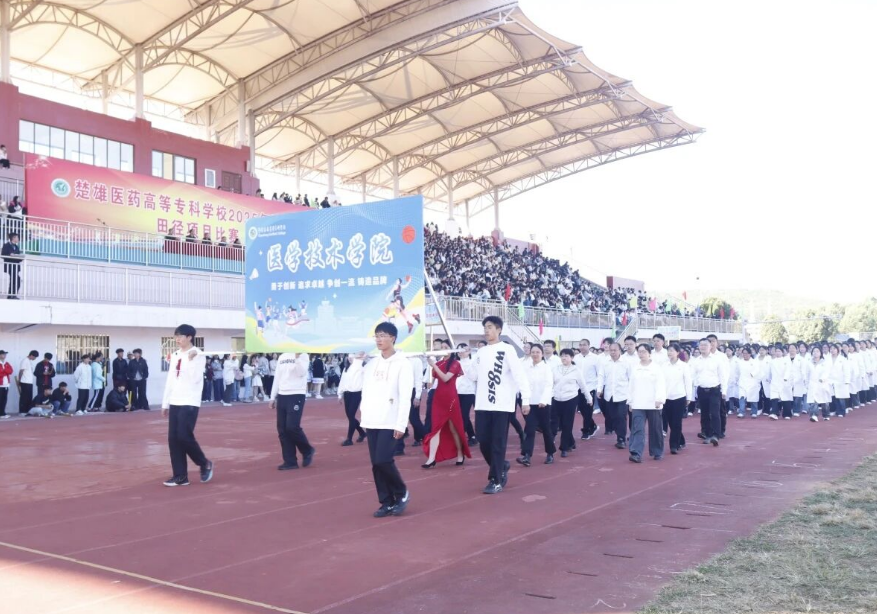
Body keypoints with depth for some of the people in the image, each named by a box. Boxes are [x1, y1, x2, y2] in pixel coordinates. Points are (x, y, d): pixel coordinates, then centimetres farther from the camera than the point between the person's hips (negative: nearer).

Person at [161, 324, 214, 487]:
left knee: (184, 436, -13)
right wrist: (165, 403, 16)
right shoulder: (175, 355, 12)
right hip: (175, 402, 7)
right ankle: (180, 476, 8)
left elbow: (195, 379, -16)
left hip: (190, 403, -7)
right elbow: (170, 380, 16)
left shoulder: (198, 355, -7)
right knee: (173, 439, 2)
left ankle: (205, 464, 10)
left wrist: (190, 360, -20)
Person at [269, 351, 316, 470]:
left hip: (296, 395, -6)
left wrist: (297, 356, -22)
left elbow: (302, 373, -19)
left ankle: (308, 450, 10)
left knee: (292, 427, -14)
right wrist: (272, 397, 15)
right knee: (282, 430, 2)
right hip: (282, 396, 6)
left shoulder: (303, 355, -4)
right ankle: (290, 461, 9)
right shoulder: (282, 357, 14)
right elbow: (277, 378, 17)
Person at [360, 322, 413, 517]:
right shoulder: (371, 363, 11)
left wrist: (401, 424, -14)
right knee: (376, 464, 4)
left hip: (390, 422, -6)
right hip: (372, 422, 6)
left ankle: (402, 493, 11)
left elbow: (405, 397, -10)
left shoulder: (402, 363, -6)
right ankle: (387, 502, 15)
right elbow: (366, 391, 14)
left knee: (383, 461, -12)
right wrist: (364, 416, 7)